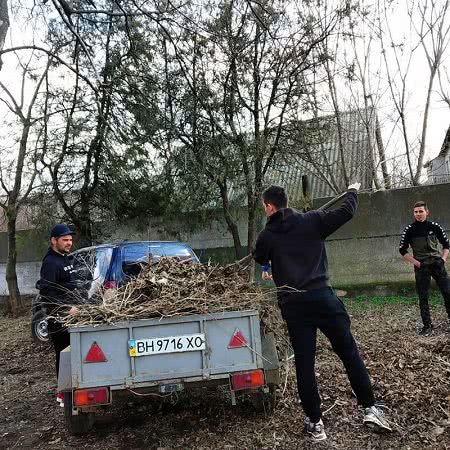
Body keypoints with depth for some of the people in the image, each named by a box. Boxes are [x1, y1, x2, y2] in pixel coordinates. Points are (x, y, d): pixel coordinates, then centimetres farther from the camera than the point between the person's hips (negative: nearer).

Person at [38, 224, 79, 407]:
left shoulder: (64, 259, 14)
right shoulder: (50, 262, -16)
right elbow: (46, 292, -23)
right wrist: (67, 309, -25)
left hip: (67, 313, 9)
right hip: (58, 317, -9)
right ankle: (64, 393, 8)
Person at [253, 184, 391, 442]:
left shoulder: (266, 236, 5)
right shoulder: (312, 221, 2)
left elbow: (260, 259, 23)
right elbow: (346, 213, 3)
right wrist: (352, 191, 23)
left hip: (293, 304, 0)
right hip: (322, 296, 0)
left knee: (304, 364, 8)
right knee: (349, 353, 13)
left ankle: (315, 423, 18)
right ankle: (370, 408, 18)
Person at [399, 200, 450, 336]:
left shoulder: (434, 227, 0)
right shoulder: (409, 230, -4)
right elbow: (402, 251, 1)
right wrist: (416, 263, -6)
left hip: (437, 264, 1)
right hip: (421, 267, -1)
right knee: (423, 297, 2)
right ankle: (427, 325, 11)